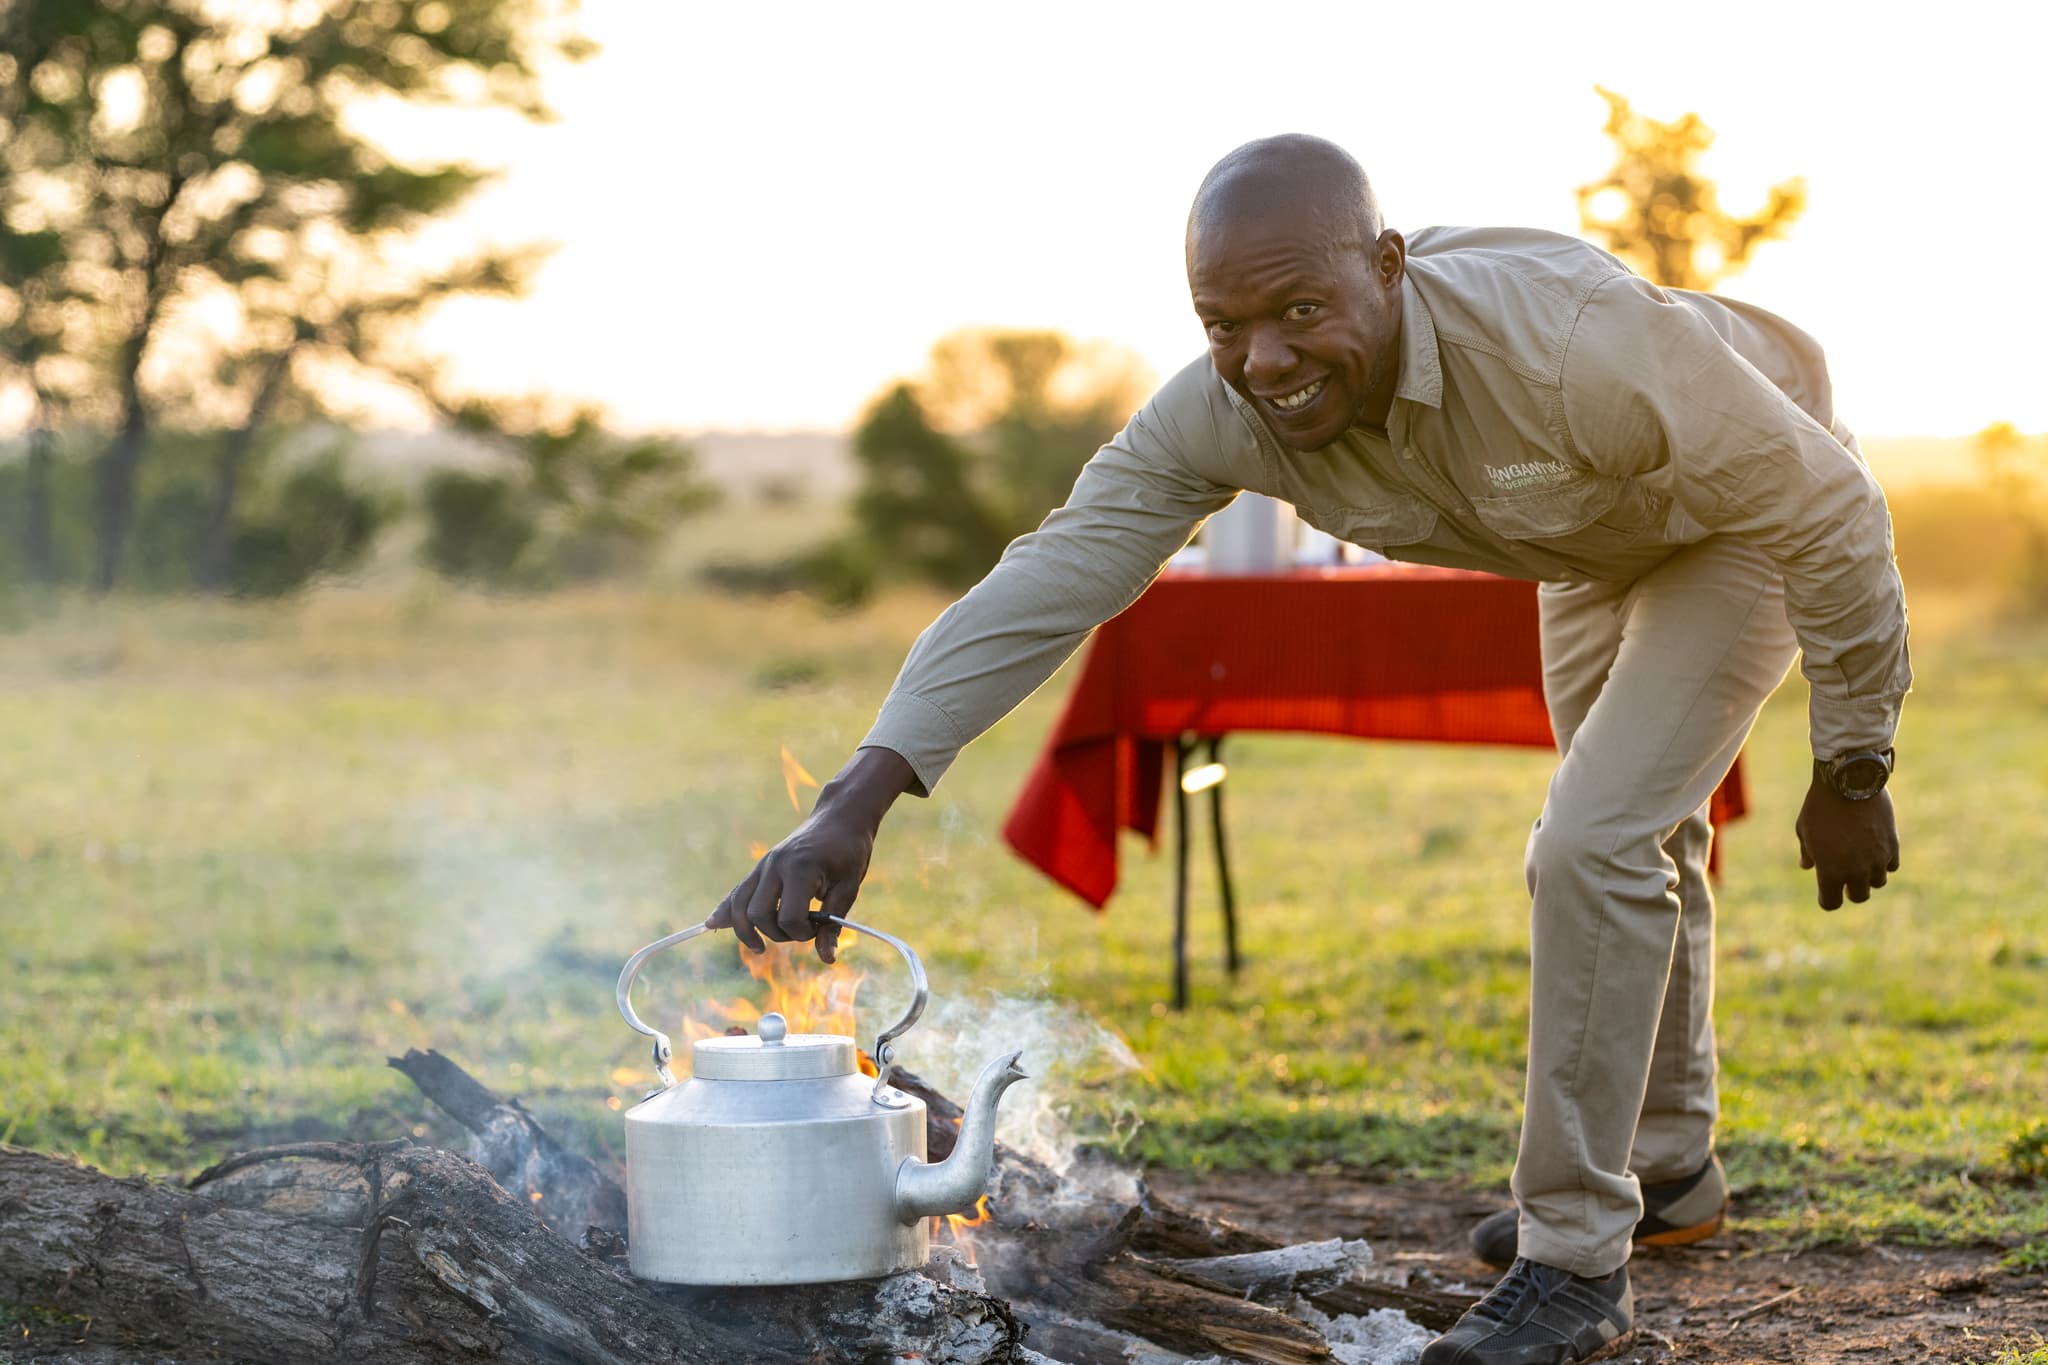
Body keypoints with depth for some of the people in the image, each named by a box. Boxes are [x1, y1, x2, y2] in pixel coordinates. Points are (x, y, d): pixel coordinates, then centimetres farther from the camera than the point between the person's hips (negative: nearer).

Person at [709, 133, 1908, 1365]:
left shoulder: (1569, 347, -45)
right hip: (1595, 545, 7)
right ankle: (1669, 1168, 45)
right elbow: (1047, 585, -32)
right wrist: (854, 806, -44)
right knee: (1633, 836, 23)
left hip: (1744, 515, -6)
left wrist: (1853, 774, -22)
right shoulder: (1220, 414, -30)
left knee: (1597, 844, -20)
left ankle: (1576, 1258, -8)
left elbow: (1830, 513, -33)